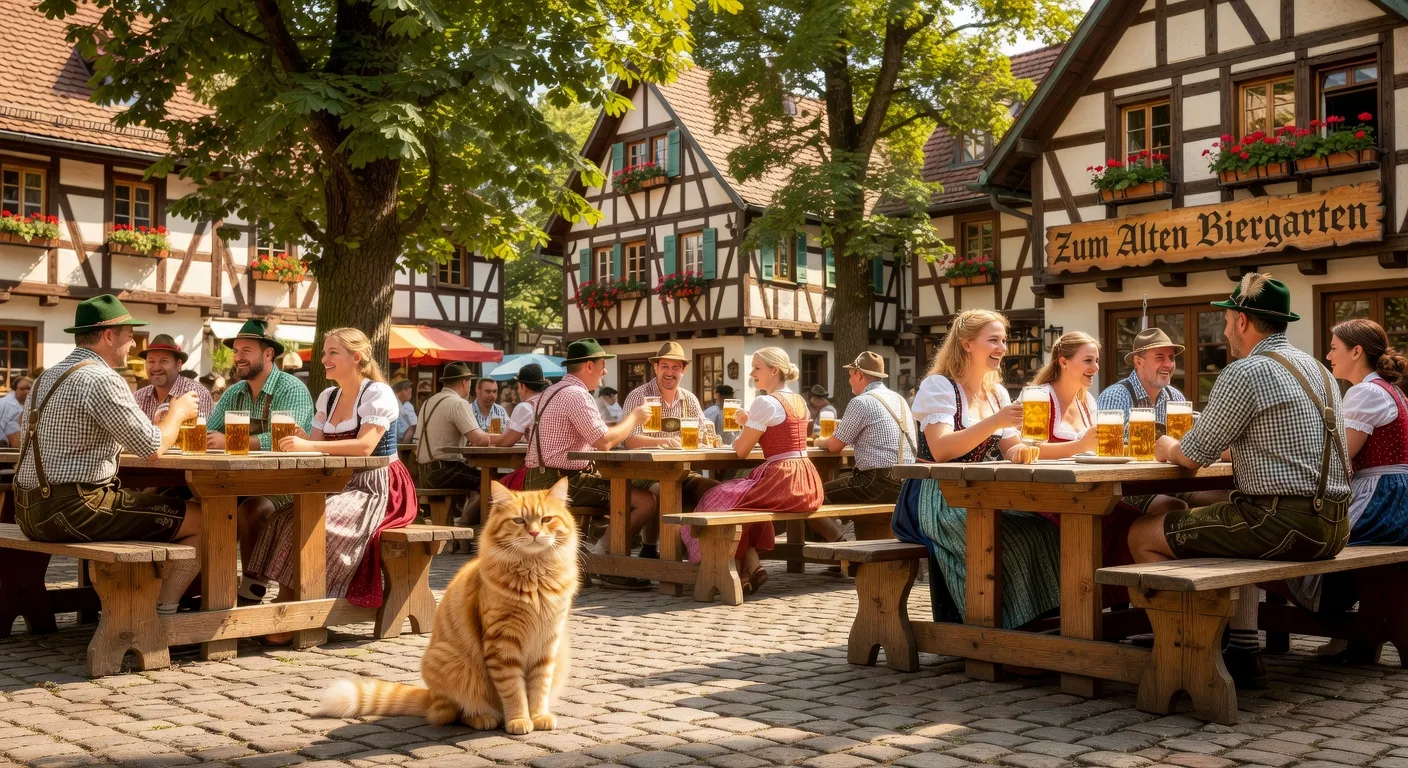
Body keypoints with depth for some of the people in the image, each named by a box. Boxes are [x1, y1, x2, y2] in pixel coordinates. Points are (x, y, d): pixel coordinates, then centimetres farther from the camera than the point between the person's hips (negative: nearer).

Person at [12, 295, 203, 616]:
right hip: (75, 512, -10)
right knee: (204, 521, -6)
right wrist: (178, 411, 6)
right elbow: (153, 447, -15)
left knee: (145, 506, 32)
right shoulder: (102, 380, -14)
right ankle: (162, 613, -1)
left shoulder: (46, 378, 16)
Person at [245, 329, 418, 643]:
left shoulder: (378, 394, -8)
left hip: (373, 489, -7)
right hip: (337, 486, 8)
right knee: (283, 519, -16)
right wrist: (293, 442, -14)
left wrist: (308, 446, -30)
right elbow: (313, 444, 10)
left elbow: (365, 445, -23)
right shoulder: (328, 397, 16)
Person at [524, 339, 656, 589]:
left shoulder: (551, 392, 20)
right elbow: (604, 441, -19)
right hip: (561, 482, -10)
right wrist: (634, 417, -4)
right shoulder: (576, 394, -13)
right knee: (645, 501, -14)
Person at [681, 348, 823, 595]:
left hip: (782, 482, -9)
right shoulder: (800, 401, 14)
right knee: (743, 494, 26)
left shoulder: (765, 402, -12)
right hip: (808, 484, 9)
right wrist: (750, 427, 24)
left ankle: (749, 565, 10)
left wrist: (739, 438, 14)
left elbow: (741, 451, -8)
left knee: (723, 501, 8)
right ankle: (751, 564, 18)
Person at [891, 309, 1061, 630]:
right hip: (937, 501, -7)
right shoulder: (938, 386, -7)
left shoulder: (997, 393, 16)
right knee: (1019, 537, -31)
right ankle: (999, 624, -18)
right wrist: (994, 422, -31)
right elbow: (941, 449, -21)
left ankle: (1040, 618, -11)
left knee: (1046, 528, -20)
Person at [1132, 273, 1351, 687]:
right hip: (1332, 524, 10)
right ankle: (1244, 652, 26)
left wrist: (1167, 448, 15)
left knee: (1144, 535, 1)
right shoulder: (1316, 368, 16)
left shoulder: (1245, 373, -13)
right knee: (1226, 531, 36)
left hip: (1283, 523, -9)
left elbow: (1193, 455, -9)